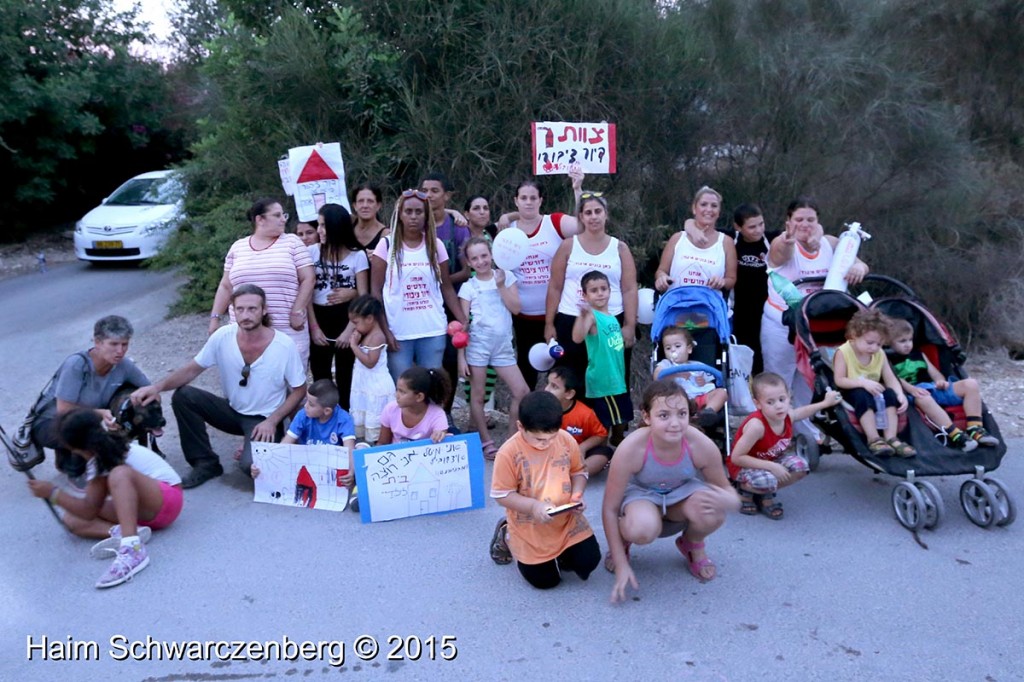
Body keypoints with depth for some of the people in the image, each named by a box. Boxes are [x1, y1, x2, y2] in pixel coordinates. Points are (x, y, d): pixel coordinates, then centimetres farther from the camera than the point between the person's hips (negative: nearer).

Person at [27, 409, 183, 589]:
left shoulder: (102, 461, -15)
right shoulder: (108, 448, 9)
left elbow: (89, 510, -14)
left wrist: (52, 493, -12)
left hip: (166, 499, -9)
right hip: (144, 510, 9)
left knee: (119, 474, -38)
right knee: (71, 518, -2)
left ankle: (133, 548, -52)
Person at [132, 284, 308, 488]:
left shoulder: (285, 346, -20)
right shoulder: (222, 337, -13)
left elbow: (299, 391, -9)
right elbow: (192, 369, -5)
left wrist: (272, 421, -20)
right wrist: (158, 386, -23)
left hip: (264, 419, -4)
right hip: (232, 411, 4)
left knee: (251, 464, -32)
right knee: (183, 396, -18)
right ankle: (206, 463, -5)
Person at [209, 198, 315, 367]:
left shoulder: (292, 242, 4)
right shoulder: (238, 247, 12)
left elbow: (307, 279, -1)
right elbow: (226, 286, 16)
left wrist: (297, 312, -9)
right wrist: (216, 318, 10)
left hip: (288, 329, -2)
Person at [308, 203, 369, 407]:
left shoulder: (357, 255, -3)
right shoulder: (313, 252, 3)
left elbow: (363, 296, -4)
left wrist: (350, 329, -11)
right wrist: (314, 327, -6)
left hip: (346, 319, -2)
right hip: (319, 319, 2)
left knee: (345, 379, 7)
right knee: (320, 379, 8)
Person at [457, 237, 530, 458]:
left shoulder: (506, 276, 5)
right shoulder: (468, 287, 0)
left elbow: (515, 308, -3)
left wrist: (501, 285, -10)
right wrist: (461, 357, -5)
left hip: (503, 345, 2)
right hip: (478, 344, -2)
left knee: (522, 392, -2)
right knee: (478, 396, 4)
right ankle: (487, 443, 17)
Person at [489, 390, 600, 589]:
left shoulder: (567, 440, -12)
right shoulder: (509, 453, -24)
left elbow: (578, 472, 3)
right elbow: (502, 495, -18)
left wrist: (577, 495, -17)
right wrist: (534, 506, -30)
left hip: (567, 521, 4)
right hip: (530, 529, -4)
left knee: (588, 562, 1)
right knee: (545, 580, 5)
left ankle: (557, 553, 30)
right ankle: (508, 538, 27)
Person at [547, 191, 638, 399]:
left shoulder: (620, 248, 5)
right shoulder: (568, 246, 4)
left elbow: (629, 290, 2)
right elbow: (555, 287, 4)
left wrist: (630, 326, -6)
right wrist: (549, 324, 0)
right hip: (571, 323, 0)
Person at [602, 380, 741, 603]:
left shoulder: (702, 446, -28)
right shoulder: (630, 449, -33)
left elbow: (729, 493, -12)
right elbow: (609, 510, -22)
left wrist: (725, 501, -39)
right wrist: (621, 566, -25)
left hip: (682, 492, 2)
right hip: (641, 493, -2)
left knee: (713, 514, -32)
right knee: (642, 530, -37)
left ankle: (693, 545, 6)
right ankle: (621, 541, 3)